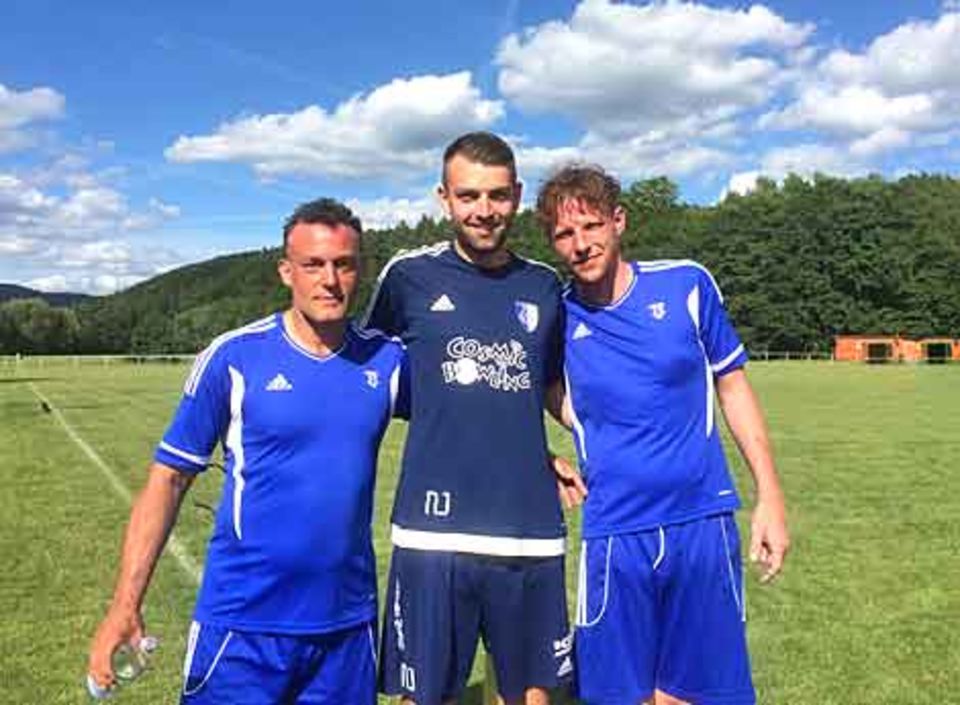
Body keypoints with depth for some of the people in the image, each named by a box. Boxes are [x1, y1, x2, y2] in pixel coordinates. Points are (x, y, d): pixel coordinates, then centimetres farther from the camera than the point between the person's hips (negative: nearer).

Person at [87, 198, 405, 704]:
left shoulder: (386, 360, -1)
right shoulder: (233, 358, -8)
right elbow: (169, 478, -4)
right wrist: (125, 607, -8)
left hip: (349, 624, 3)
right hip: (241, 624, -3)